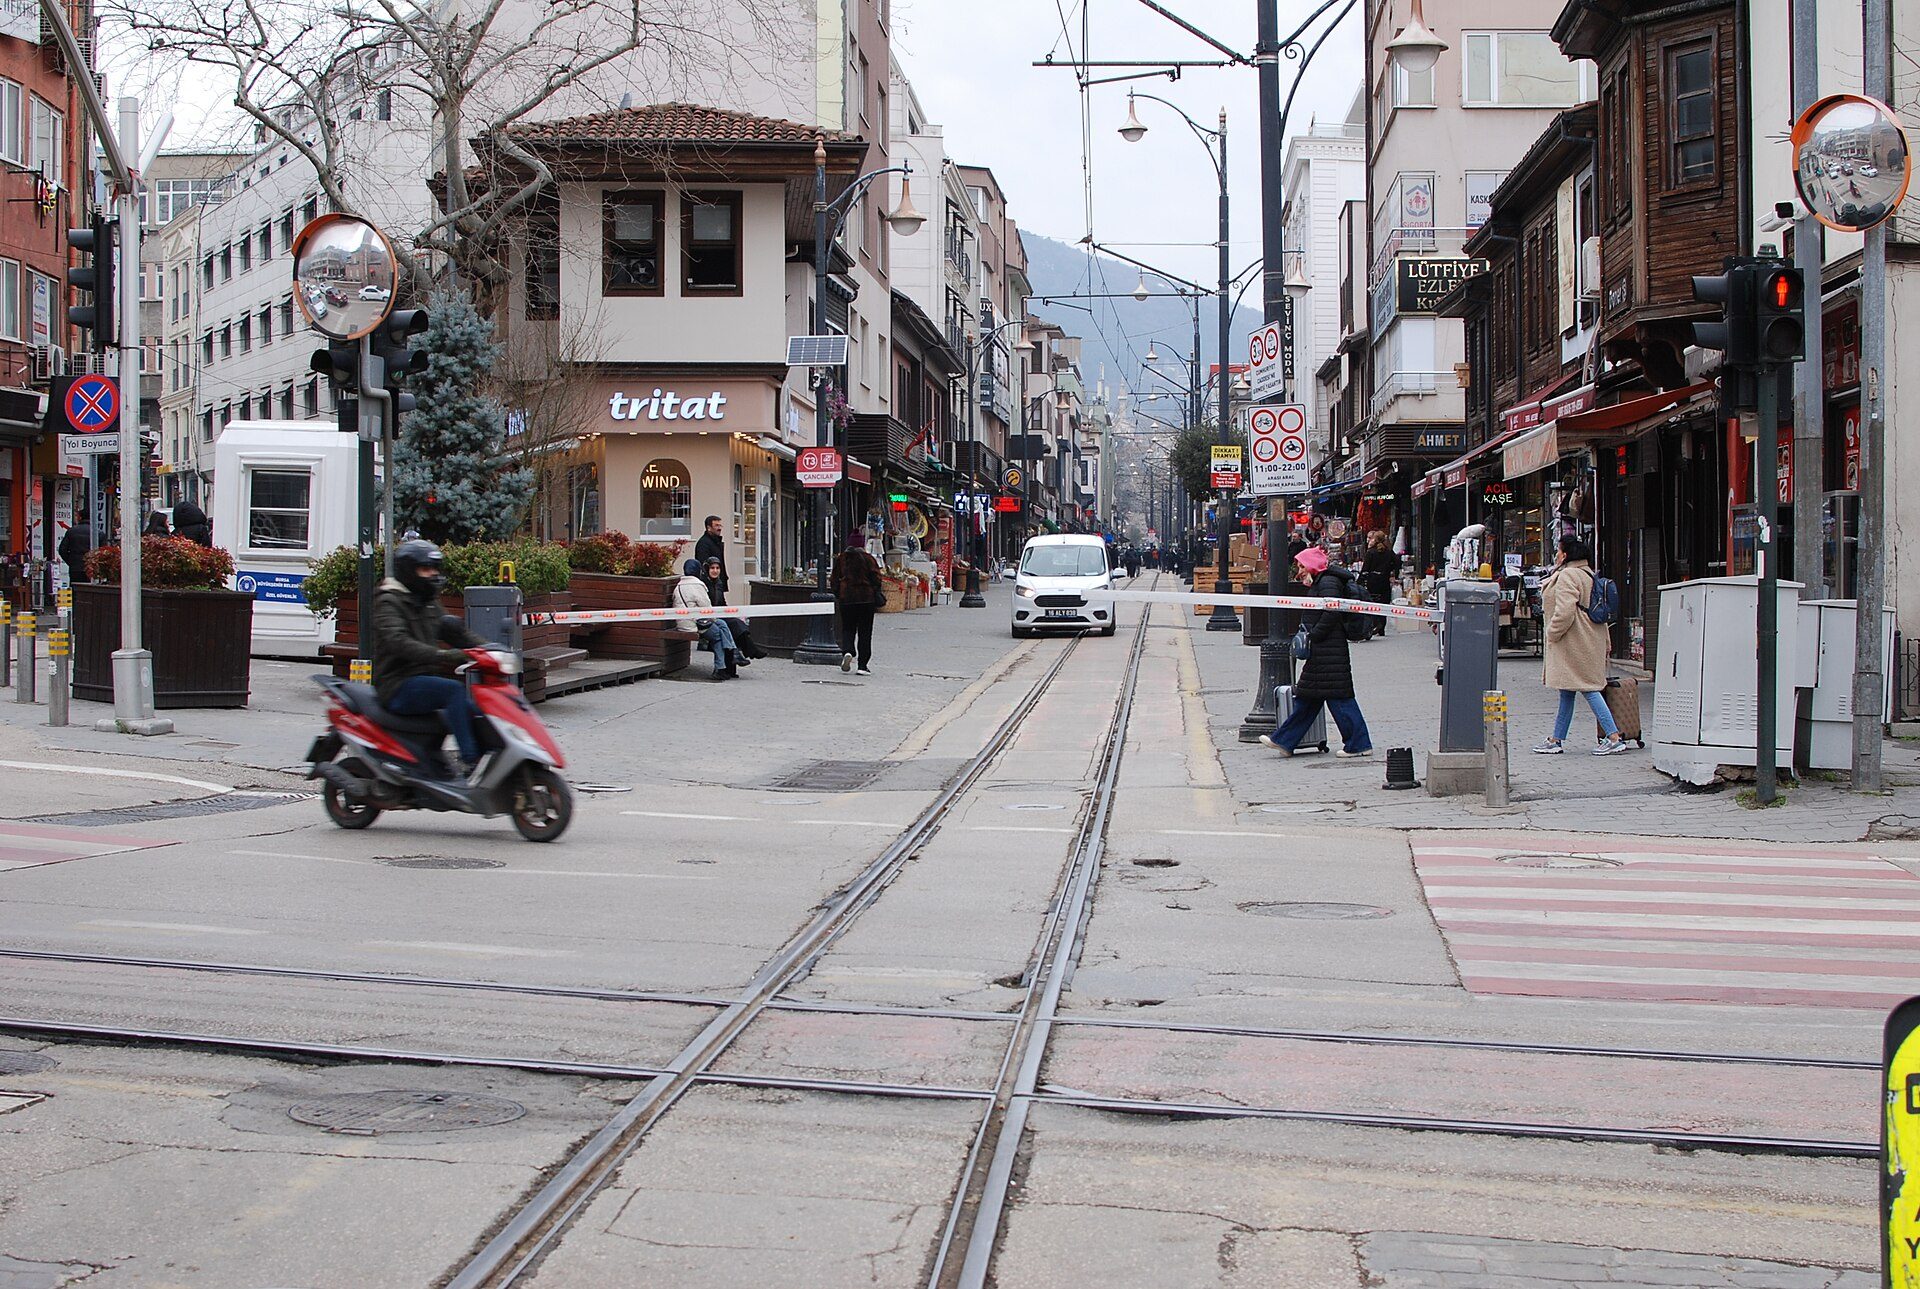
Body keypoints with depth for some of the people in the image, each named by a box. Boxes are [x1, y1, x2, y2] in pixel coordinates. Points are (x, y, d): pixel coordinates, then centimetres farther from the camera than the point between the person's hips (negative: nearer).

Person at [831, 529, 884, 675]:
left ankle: (847, 652, -18)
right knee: (865, 632, 4)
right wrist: (878, 595, 3)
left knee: (847, 629, 11)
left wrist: (836, 596, 18)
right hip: (866, 598, -2)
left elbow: (835, 579, 8)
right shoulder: (868, 559, -4)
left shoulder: (841, 559, 3)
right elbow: (876, 578, -7)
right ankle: (863, 664, 3)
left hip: (846, 599, 2)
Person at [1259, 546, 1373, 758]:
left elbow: (1332, 613, -23)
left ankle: (1359, 744, -2)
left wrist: (1313, 635, -18)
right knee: (1306, 696, 13)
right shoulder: (1320, 583, 19)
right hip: (1321, 651, 11)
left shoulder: (1328, 583, -12)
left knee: (1337, 698, -7)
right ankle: (1284, 740, 17)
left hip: (1329, 651, -11)